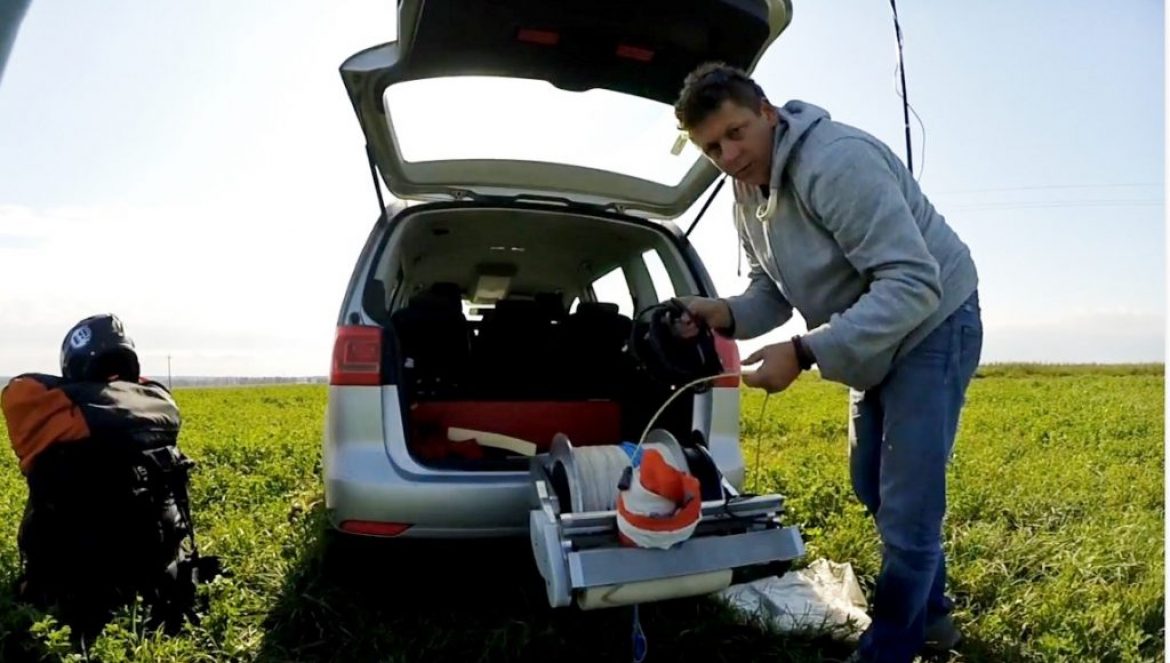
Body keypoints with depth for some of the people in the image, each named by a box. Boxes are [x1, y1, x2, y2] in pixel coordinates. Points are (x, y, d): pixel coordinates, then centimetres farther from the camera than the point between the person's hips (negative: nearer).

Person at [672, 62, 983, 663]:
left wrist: (804, 353, -39)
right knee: (872, 488, 19)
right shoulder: (747, 196, -1)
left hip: (933, 327, -9)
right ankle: (930, 614, 40)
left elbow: (914, 285, -34)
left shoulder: (837, 161, -31)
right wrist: (728, 314, -18)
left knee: (905, 507, -6)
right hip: (872, 342, 9)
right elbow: (773, 288, 5)